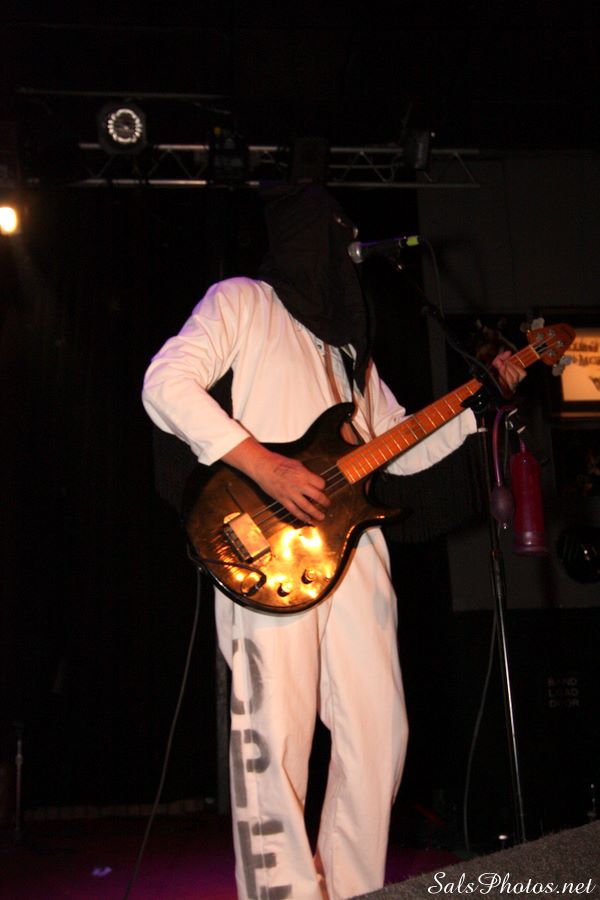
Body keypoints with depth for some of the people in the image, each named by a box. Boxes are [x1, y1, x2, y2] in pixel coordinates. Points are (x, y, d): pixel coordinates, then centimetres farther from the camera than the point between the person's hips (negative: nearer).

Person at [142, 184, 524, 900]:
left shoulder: (348, 337, 27)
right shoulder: (241, 301, 8)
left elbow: (401, 449, 25)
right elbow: (165, 384, -9)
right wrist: (265, 466, -17)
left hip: (352, 543, 7)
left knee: (379, 731, 6)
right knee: (277, 735, -6)